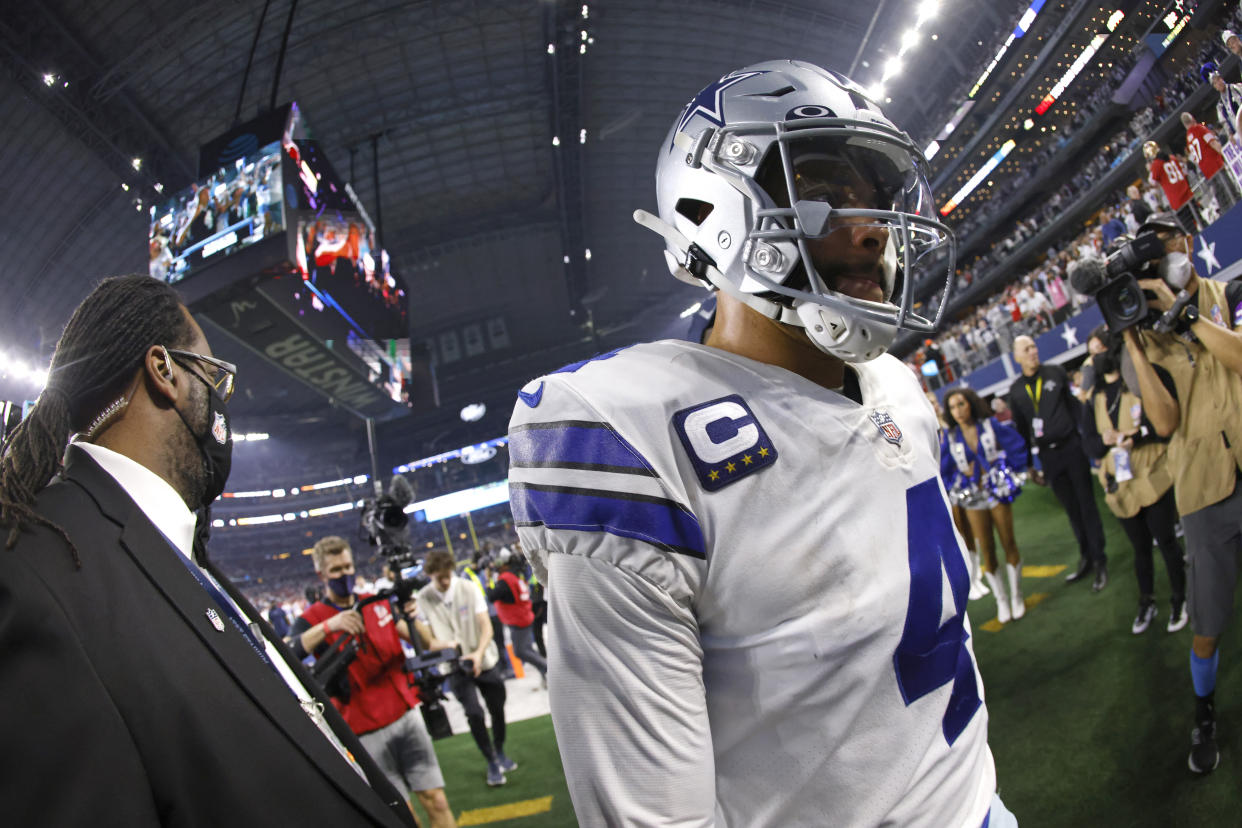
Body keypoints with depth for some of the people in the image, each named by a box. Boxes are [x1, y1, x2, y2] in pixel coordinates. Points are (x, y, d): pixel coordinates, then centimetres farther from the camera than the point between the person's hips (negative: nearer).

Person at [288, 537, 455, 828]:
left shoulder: (378, 604, 7)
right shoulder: (312, 620, -4)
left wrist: (411, 618, -16)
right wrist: (328, 625, -36)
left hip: (406, 714, 3)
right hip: (368, 733, -3)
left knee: (437, 803, 2)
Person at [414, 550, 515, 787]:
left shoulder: (468, 588, -10)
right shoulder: (423, 599, -11)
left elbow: (486, 625, -11)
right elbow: (425, 639, -7)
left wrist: (479, 653, -28)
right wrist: (443, 644, -29)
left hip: (485, 660, 1)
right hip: (456, 667, -1)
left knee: (497, 709, 10)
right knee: (474, 713, -13)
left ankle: (500, 753, 37)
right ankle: (492, 763, 8)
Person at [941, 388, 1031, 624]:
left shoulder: (991, 425, -5)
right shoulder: (950, 437, -2)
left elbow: (1018, 446, 2)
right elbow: (943, 469, 4)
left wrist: (1009, 472, -4)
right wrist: (959, 481, -7)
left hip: (998, 491, -1)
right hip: (973, 499, 1)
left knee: (1008, 544, 5)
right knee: (986, 552, 3)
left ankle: (1016, 596, 19)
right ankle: (1001, 600, 17)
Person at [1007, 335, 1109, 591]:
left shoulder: (1056, 373, 2)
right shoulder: (1016, 390, 6)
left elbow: (1076, 404, 2)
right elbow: (1020, 428, 11)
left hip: (1071, 447, -2)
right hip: (1047, 456, 2)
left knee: (1086, 504, 3)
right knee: (1071, 509, 10)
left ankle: (1099, 561, 11)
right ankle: (1086, 558, 22)